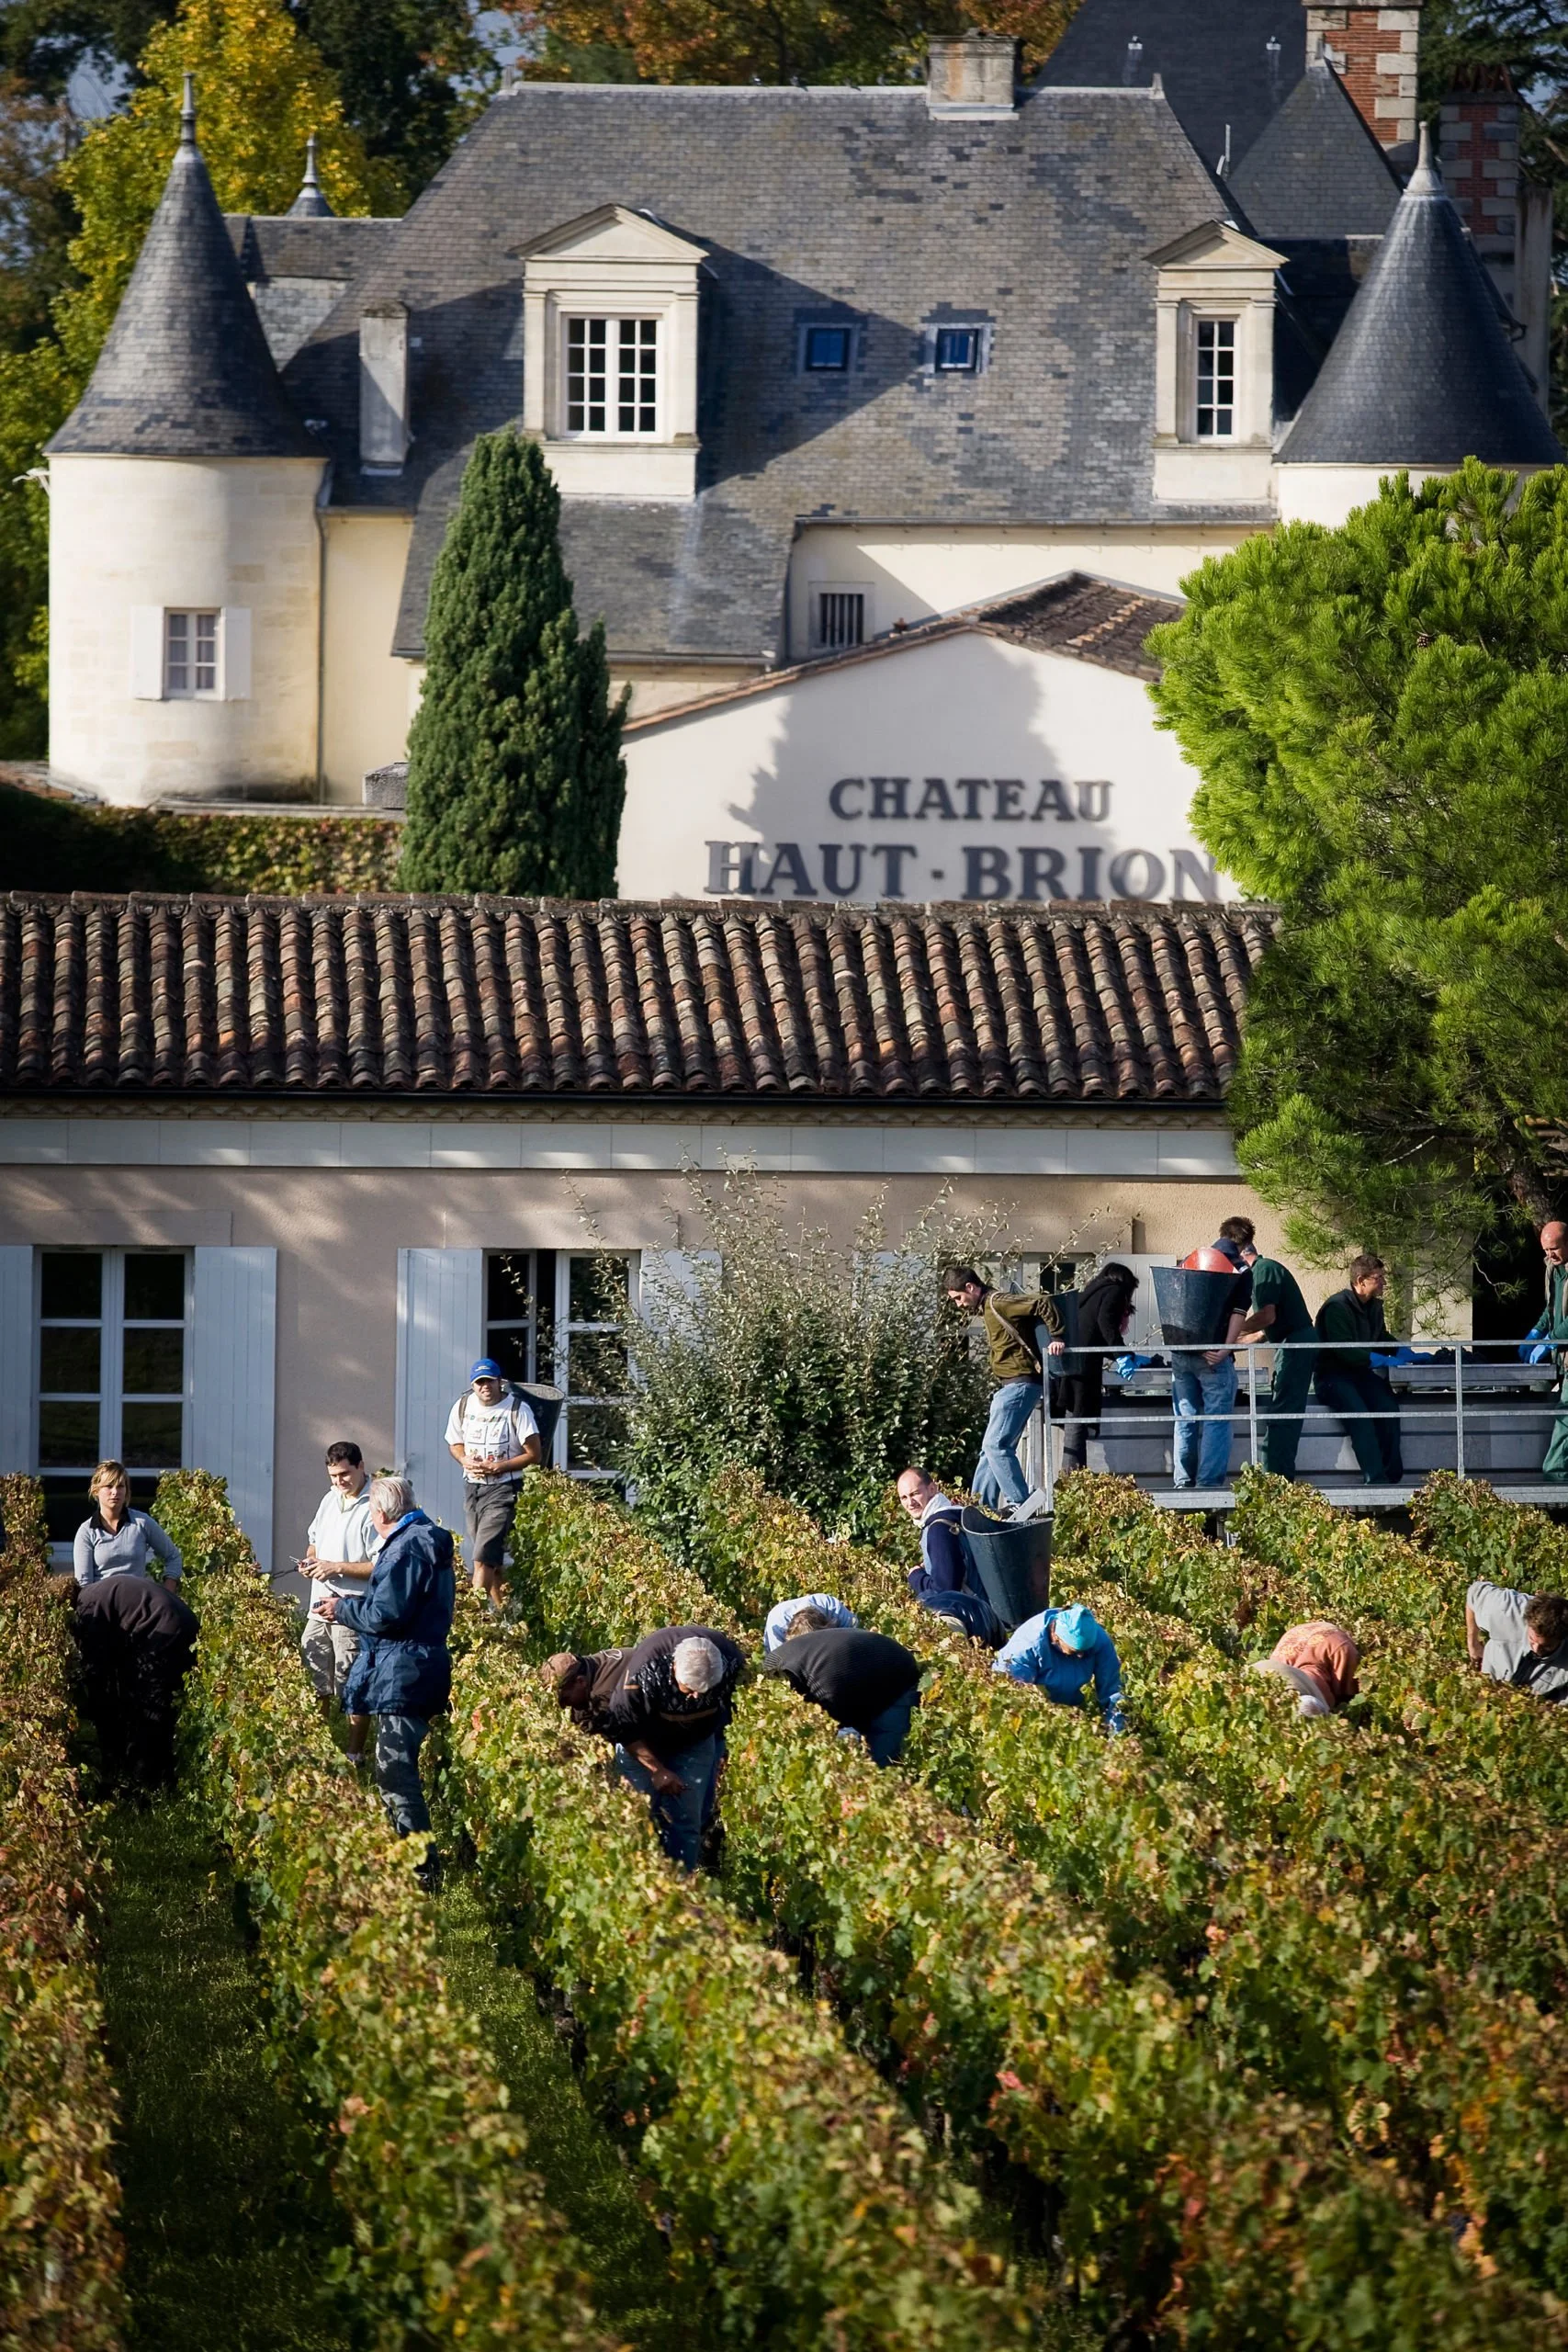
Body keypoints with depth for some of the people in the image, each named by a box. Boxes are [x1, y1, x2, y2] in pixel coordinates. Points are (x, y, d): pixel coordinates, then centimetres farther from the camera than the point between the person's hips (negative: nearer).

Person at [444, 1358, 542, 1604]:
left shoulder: (517, 1409, -10)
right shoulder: (463, 1407, 5)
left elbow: (533, 1455, -9)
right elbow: (454, 1444, 18)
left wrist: (497, 1467, -19)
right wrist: (465, 1461, -5)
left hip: (503, 1489, -6)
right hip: (472, 1487, 6)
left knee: (483, 1557, -17)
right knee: (491, 1558, 12)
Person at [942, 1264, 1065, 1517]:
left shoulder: (997, 1303, -13)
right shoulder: (986, 1309, 18)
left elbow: (1043, 1302, -22)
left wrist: (1057, 1337, -19)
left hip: (1019, 1384, -11)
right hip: (1008, 1386, 11)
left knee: (995, 1445, -16)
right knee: (991, 1448, 12)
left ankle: (1022, 1504, -19)